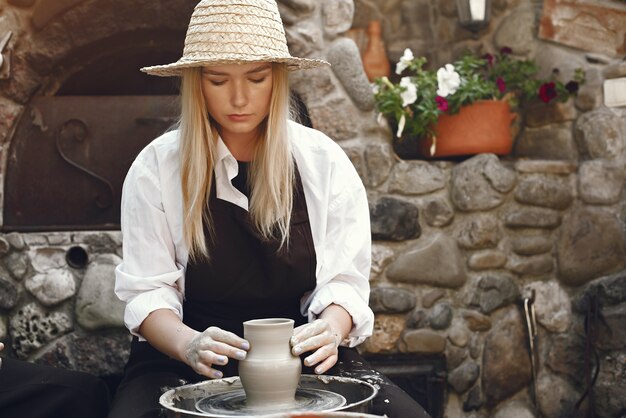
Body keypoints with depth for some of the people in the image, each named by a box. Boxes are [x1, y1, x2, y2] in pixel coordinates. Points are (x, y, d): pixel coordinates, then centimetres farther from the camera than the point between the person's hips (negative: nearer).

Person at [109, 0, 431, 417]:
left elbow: (343, 280, -1)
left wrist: (331, 329, -23)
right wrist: (188, 344, -25)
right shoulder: (155, 168, -2)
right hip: (186, 366, -1)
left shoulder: (323, 161, 1)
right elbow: (147, 290, -4)